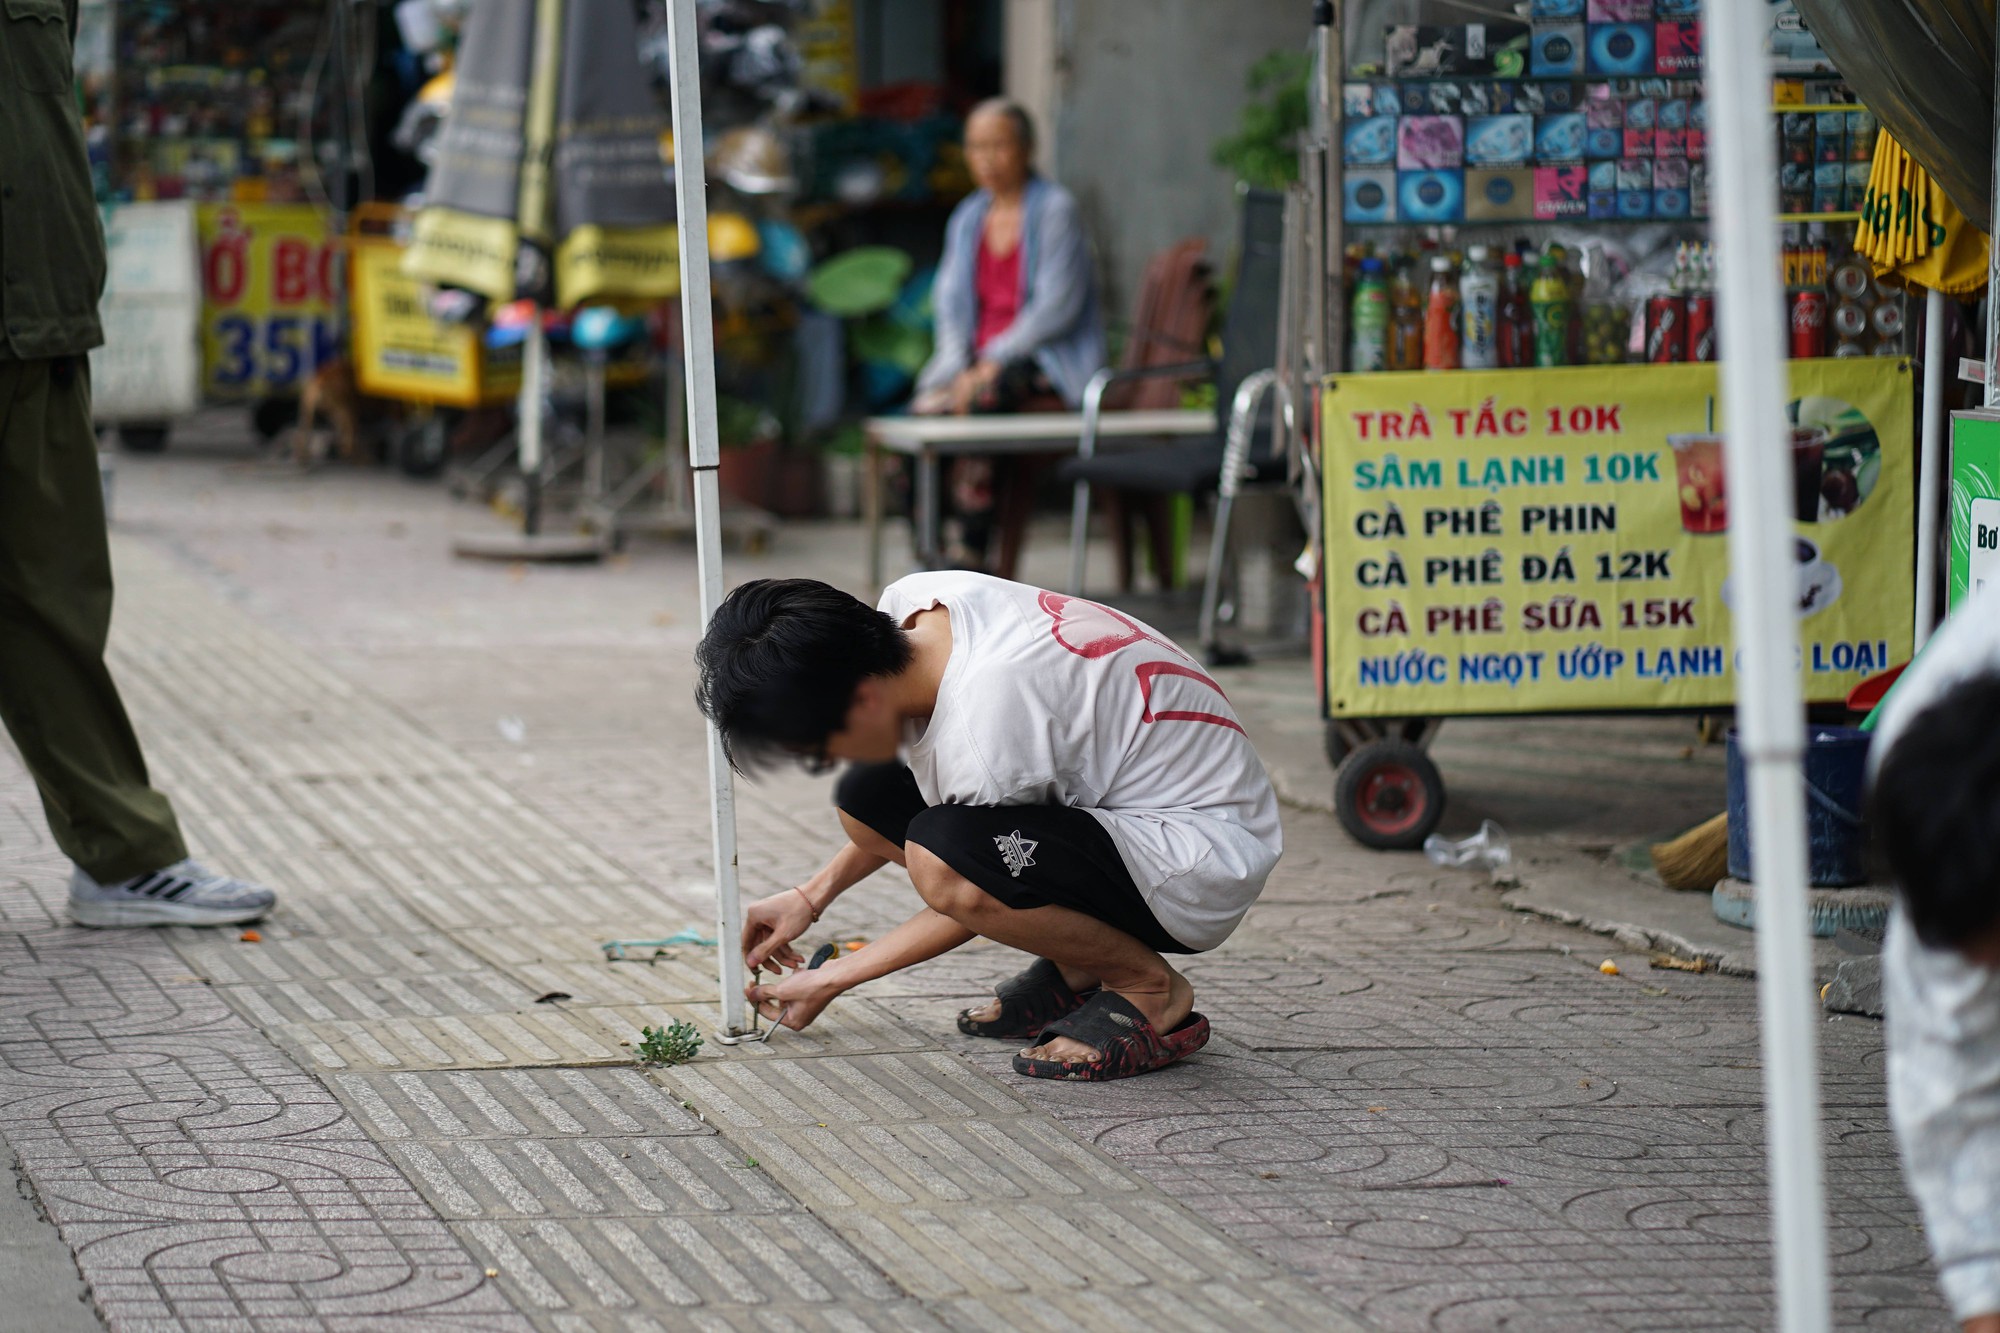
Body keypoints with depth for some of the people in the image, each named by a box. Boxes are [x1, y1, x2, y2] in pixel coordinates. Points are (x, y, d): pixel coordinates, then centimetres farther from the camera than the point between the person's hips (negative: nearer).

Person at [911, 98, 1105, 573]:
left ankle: (972, 554, -32)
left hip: (1047, 366, -5)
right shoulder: (967, 218, 16)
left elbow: (1056, 306, -11)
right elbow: (950, 302, 13)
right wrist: (957, 367, -6)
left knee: (982, 401, -37)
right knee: (926, 408, -27)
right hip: (980, 361, 5)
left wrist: (994, 361, -17)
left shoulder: (1055, 210, -4)